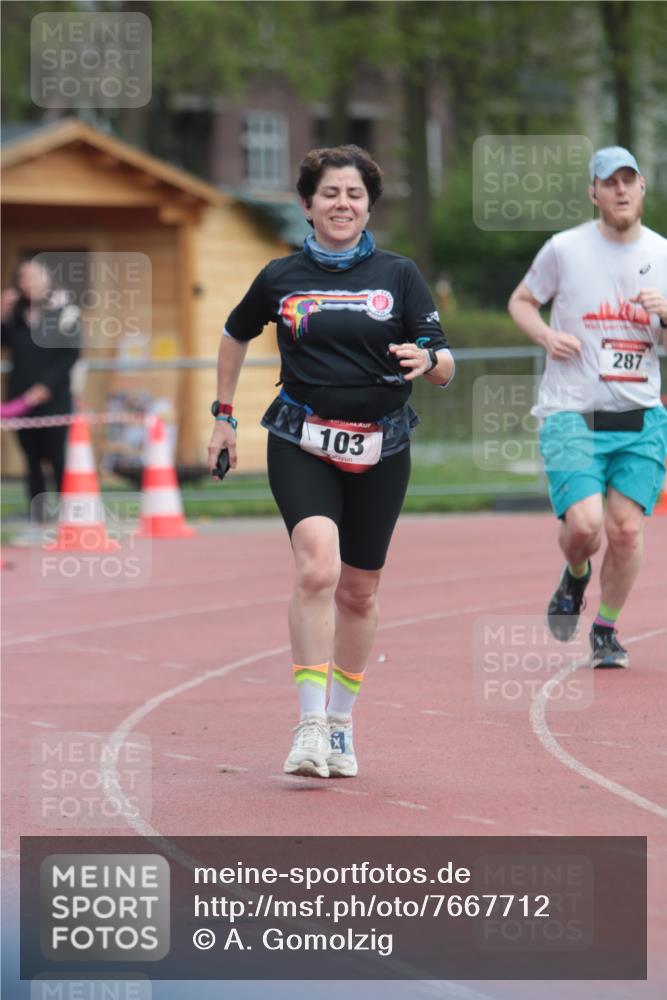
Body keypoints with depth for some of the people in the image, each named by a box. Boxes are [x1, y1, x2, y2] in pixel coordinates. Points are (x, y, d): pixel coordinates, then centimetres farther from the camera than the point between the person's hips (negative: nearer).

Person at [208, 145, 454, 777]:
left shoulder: (398, 275, 3)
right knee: (317, 567, -24)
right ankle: (310, 725, -23)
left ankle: (340, 724, 29)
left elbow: (445, 365, -1)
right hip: (303, 445, -2)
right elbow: (235, 336, 23)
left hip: (380, 451, 2)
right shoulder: (280, 278, 4)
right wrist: (222, 415, 20)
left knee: (359, 591, 10)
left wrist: (428, 360, -24)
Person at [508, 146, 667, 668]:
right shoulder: (564, 249, -1)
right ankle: (576, 576, 19)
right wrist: (546, 335, -7)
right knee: (584, 524, -17)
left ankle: (607, 630, 16)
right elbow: (521, 301, 13)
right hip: (572, 415, -2)